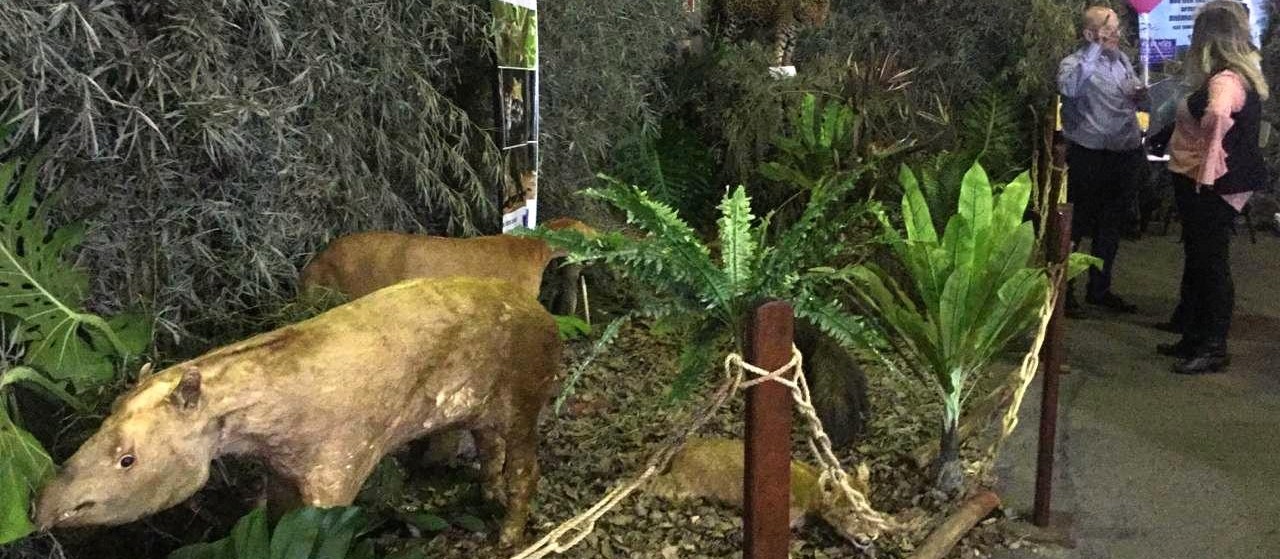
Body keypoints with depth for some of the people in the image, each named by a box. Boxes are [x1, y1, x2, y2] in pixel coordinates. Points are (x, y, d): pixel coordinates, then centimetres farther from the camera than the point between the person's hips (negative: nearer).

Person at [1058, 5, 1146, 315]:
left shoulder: (1122, 60, 12)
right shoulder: (1075, 63, -8)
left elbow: (1135, 96, 25)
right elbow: (1069, 88, -32)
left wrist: (1141, 95, 2)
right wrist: (1096, 50, -29)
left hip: (1125, 154, 7)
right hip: (1088, 156, -7)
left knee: (1111, 225, 15)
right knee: (1077, 224, 1)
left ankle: (1099, 288, 27)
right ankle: (1063, 287, 12)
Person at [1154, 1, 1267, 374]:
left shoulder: (1226, 80, -22)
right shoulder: (1239, 74, 11)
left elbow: (1218, 115, -42)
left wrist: (1209, 163, -33)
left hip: (1211, 186, -10)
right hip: (1199, 180, 10)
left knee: (1211, 263, -1)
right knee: (1196, 260, 17)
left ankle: (1214, 349, 9)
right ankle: (1193, 338, 29)